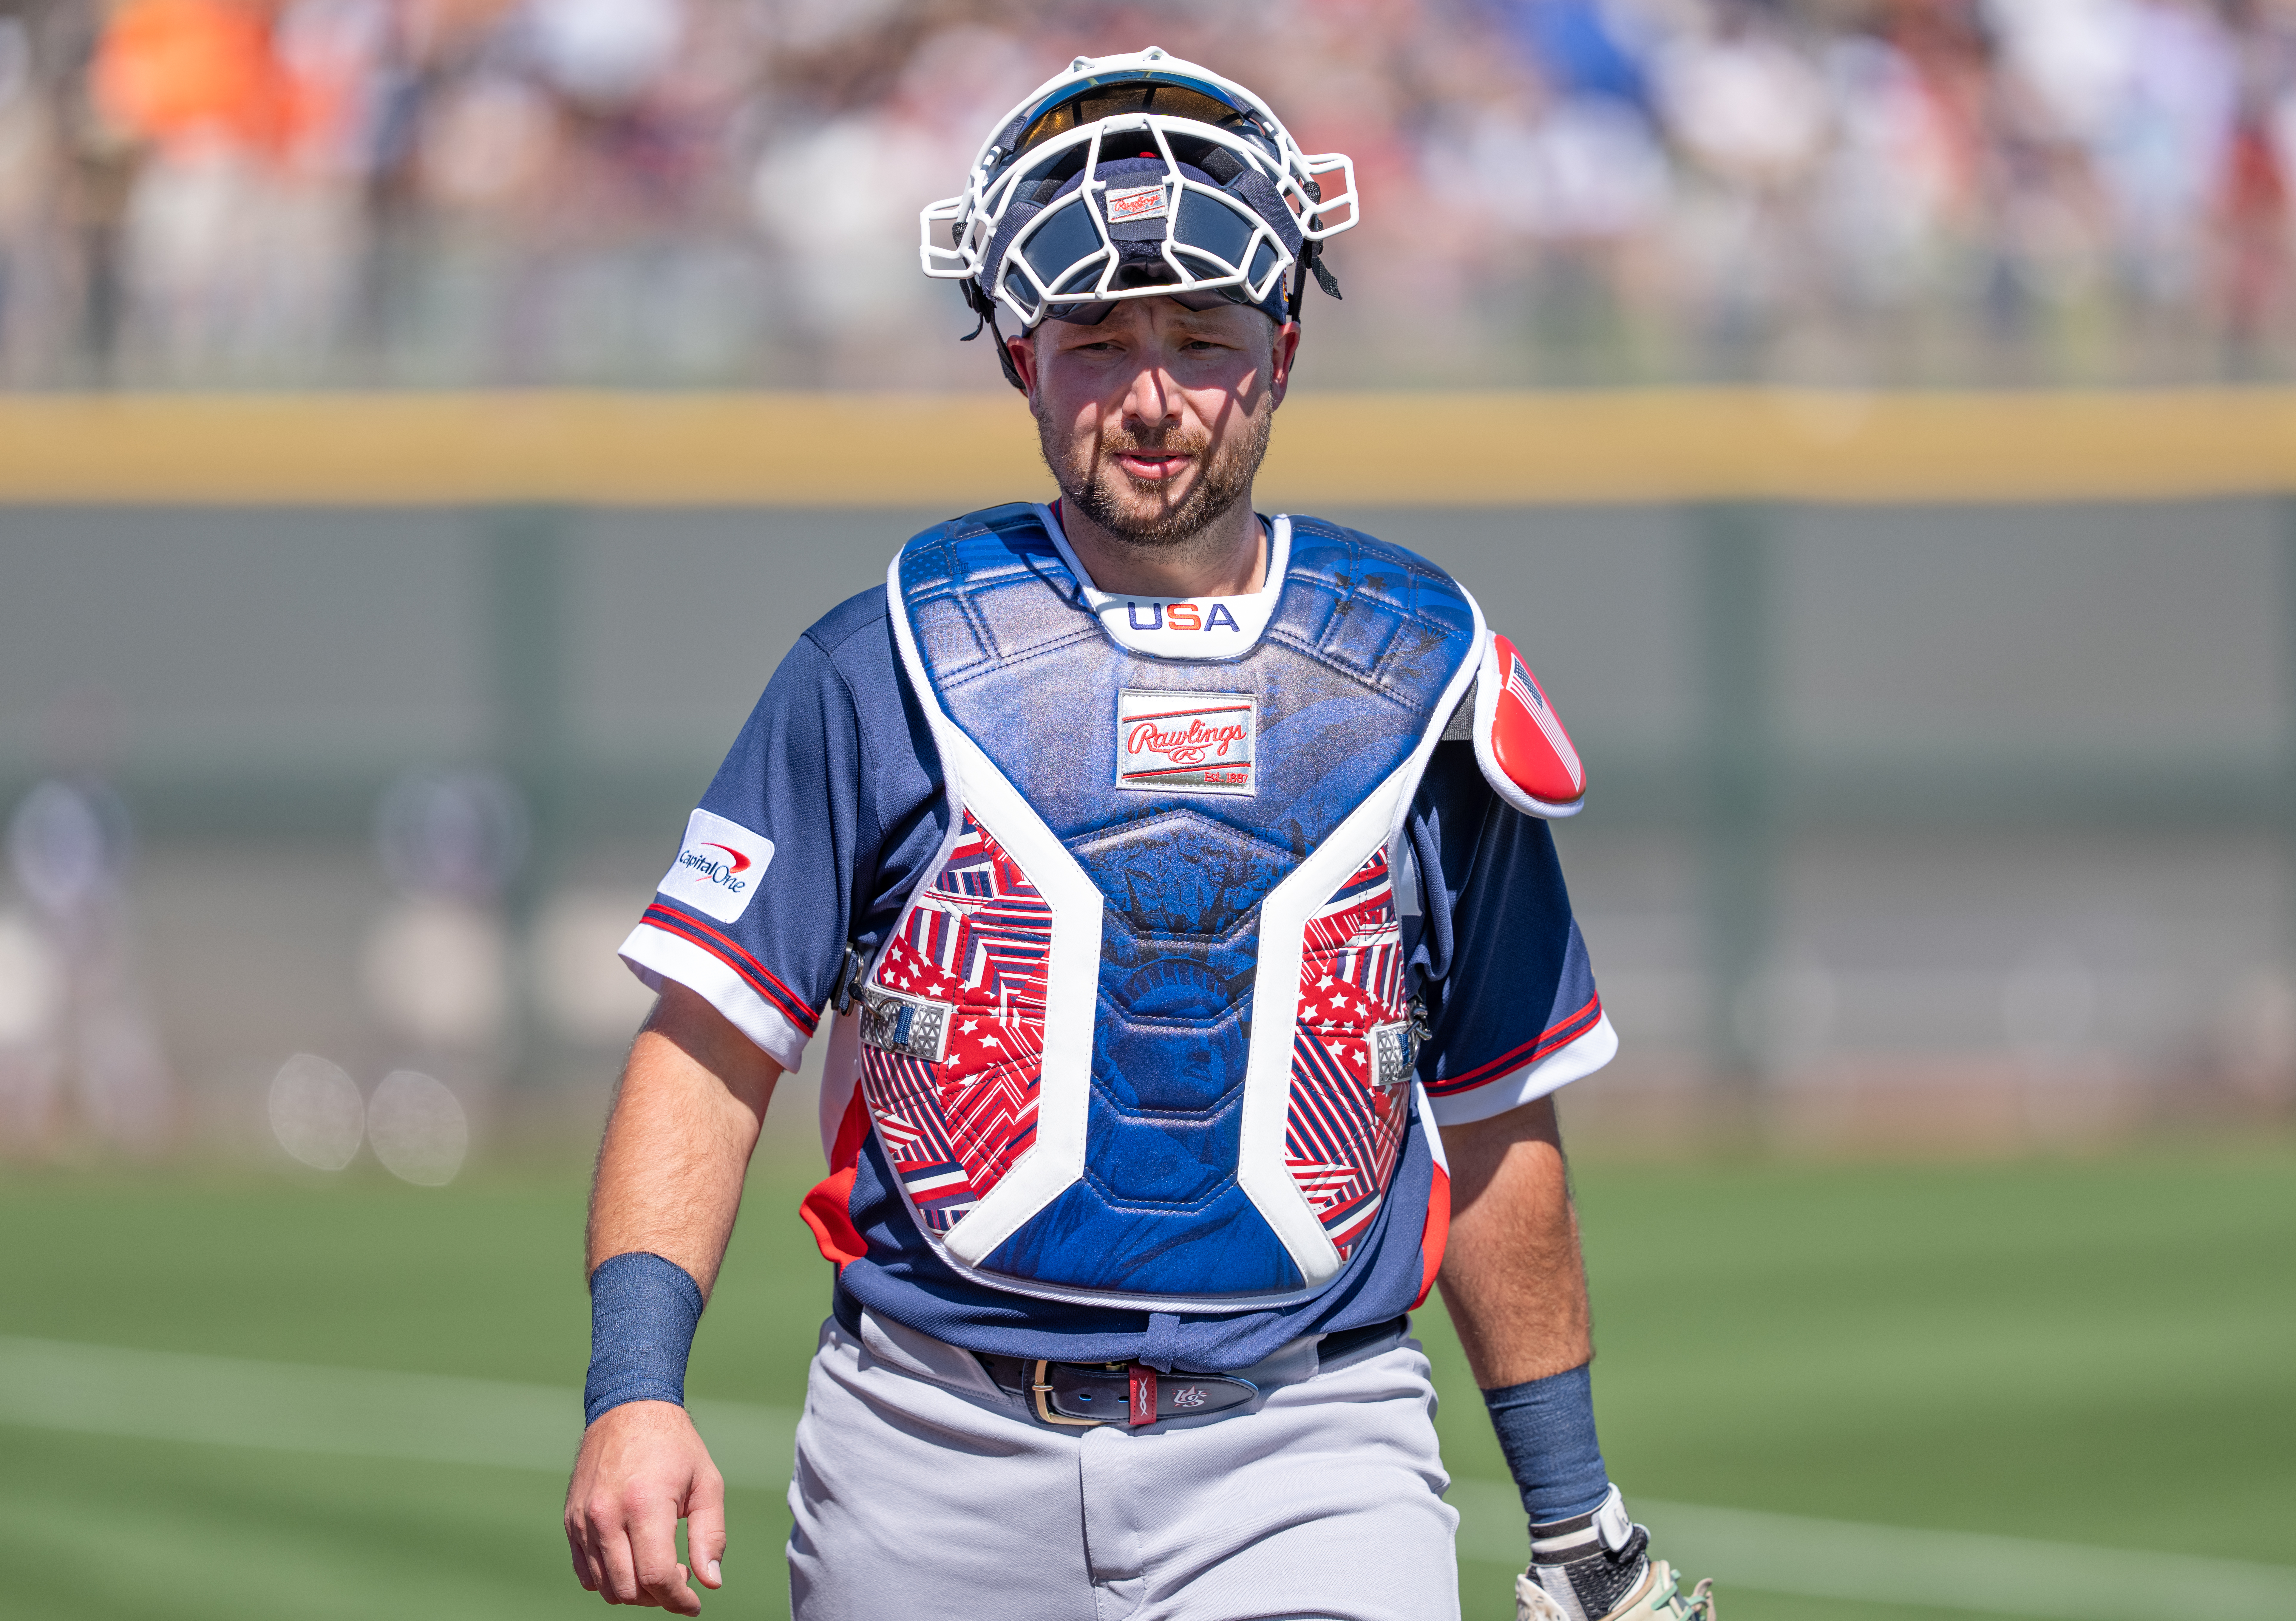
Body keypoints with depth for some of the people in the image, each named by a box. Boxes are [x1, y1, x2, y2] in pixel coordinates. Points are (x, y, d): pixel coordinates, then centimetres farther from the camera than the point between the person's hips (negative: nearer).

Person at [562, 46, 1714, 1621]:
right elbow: (714, 1041, -1)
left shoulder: (1419, 681, 6)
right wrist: (635, 1388, -14)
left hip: (1305, 1457, 0)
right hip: (939, 1459, 0)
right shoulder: (888, 668, 1)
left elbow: (1493, 1129, 14)